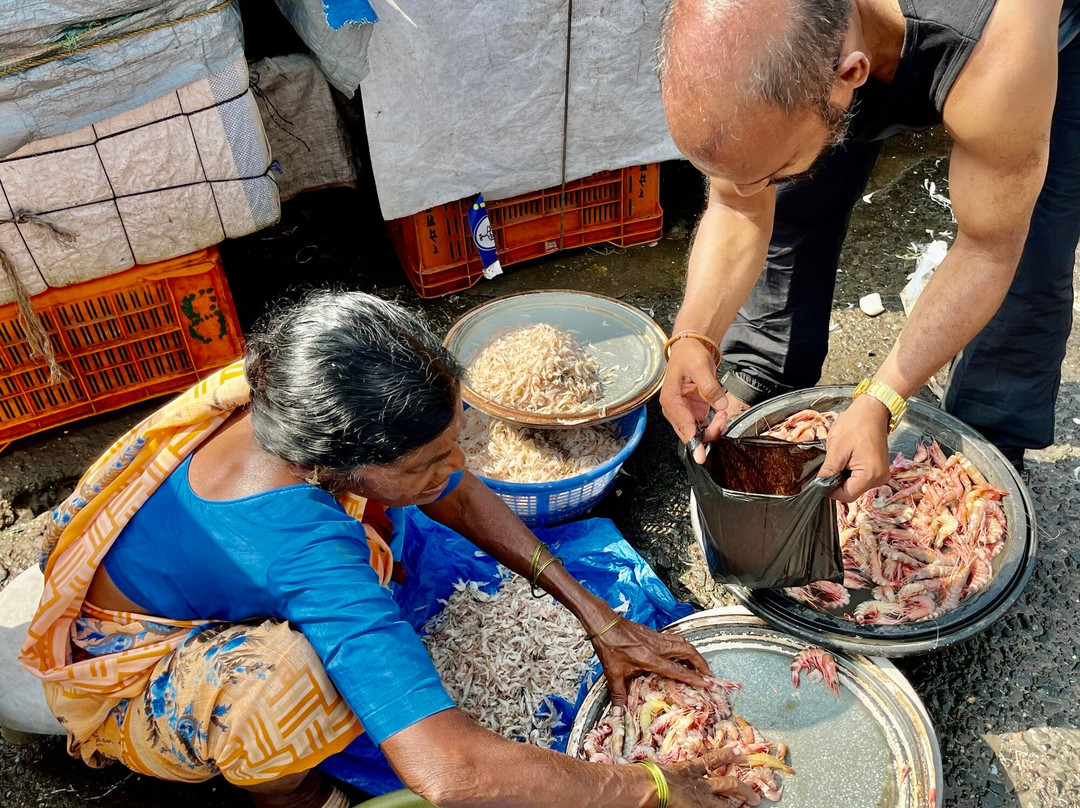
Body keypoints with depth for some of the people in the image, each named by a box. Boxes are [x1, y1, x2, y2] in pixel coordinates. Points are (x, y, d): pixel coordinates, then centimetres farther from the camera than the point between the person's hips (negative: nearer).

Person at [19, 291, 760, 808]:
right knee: (285, 677, -37)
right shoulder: (303, 548, -44)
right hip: (127, 675, -6)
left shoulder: (304, 404, -24)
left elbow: (460, 496, -8)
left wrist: (598, 617, -10)